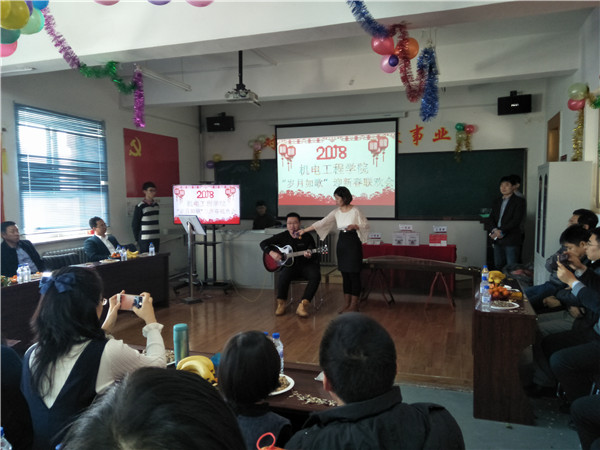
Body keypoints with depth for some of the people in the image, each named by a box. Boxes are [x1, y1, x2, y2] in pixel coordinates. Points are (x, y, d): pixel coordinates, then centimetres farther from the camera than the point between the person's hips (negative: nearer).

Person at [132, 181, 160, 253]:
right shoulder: (140, 206, -8)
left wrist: (158, 236, 14)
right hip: (145, 240, -6)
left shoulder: (156, 205, 11)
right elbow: (134, 225, -5)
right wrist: (138, 239, -2)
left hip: (156, 239, 6)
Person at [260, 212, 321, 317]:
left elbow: (314, 256, -2)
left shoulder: (307, 237, 0)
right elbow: (263, 243, 9)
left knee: (315, 276, -32)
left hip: (306, 265, 0)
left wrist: (309, 255, -27)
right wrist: (271, 253, -10)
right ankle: (281, 304, -12)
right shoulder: (282, 236, 5)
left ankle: (303, 305, -30)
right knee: (283, 276, -33)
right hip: (290, 265, 0)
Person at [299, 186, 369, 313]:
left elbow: (365, 225, -4)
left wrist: (354, 226, -22)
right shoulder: (336, 212, 6)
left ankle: (354, 304, 6)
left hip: (353, 242, -6)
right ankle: (346, 303, 17)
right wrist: (305, 230, 1)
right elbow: (321, 223, 4)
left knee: (353, 274, -2)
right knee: (344, 274, 9)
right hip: (342, 242, 6)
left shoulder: (355, 211, -9)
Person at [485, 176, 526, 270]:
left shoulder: (519, 201, -2)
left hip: (511, 241, -6)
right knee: (498, 266, 10)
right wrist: (494, 230, -10)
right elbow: (491, 219, 10)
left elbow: (516, 220, -12)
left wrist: (501, 232, -17)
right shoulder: (497, 201, 17)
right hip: (497, 240, 6)